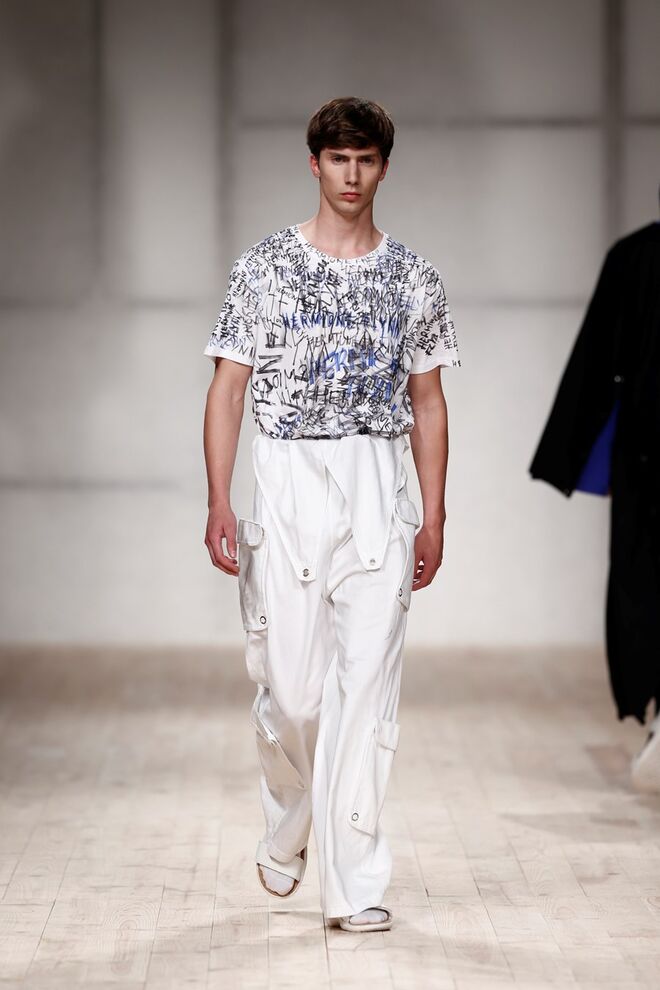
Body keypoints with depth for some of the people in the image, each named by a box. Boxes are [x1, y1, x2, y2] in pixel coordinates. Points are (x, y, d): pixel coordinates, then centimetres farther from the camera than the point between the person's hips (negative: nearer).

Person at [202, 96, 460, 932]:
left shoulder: (412, 277, 9)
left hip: (378, 493, 1)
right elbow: (227, 391, 2)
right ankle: (285, 833, 29)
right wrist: (219, 505, -6)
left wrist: (433, 519, 7)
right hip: (286, 486, -1)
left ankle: (355, 885, -1)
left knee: (367, 684, -4)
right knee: (288, 685, -1)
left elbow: (428, 404, 13)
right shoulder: (264, 266, 3)